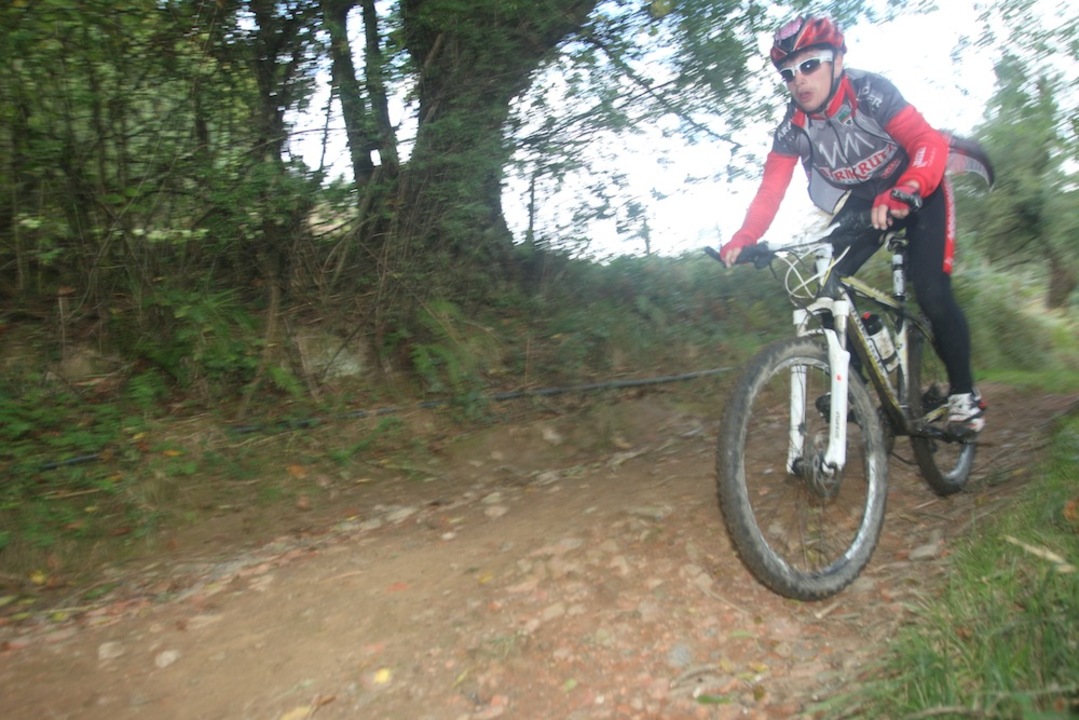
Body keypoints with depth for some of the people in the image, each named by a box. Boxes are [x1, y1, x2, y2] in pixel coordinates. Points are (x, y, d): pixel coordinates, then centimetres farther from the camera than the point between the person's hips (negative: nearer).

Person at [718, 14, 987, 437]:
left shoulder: (870, 93, -27)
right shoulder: (792, 128, -15)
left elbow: (930, 142, -38)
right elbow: (771, 190, -20)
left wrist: (900, 193, -58)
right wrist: (742, 241, -37)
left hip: (916, 189, -4)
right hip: (861, 201, 4)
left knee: (931, 293, -20)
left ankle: (963, 393, 3)